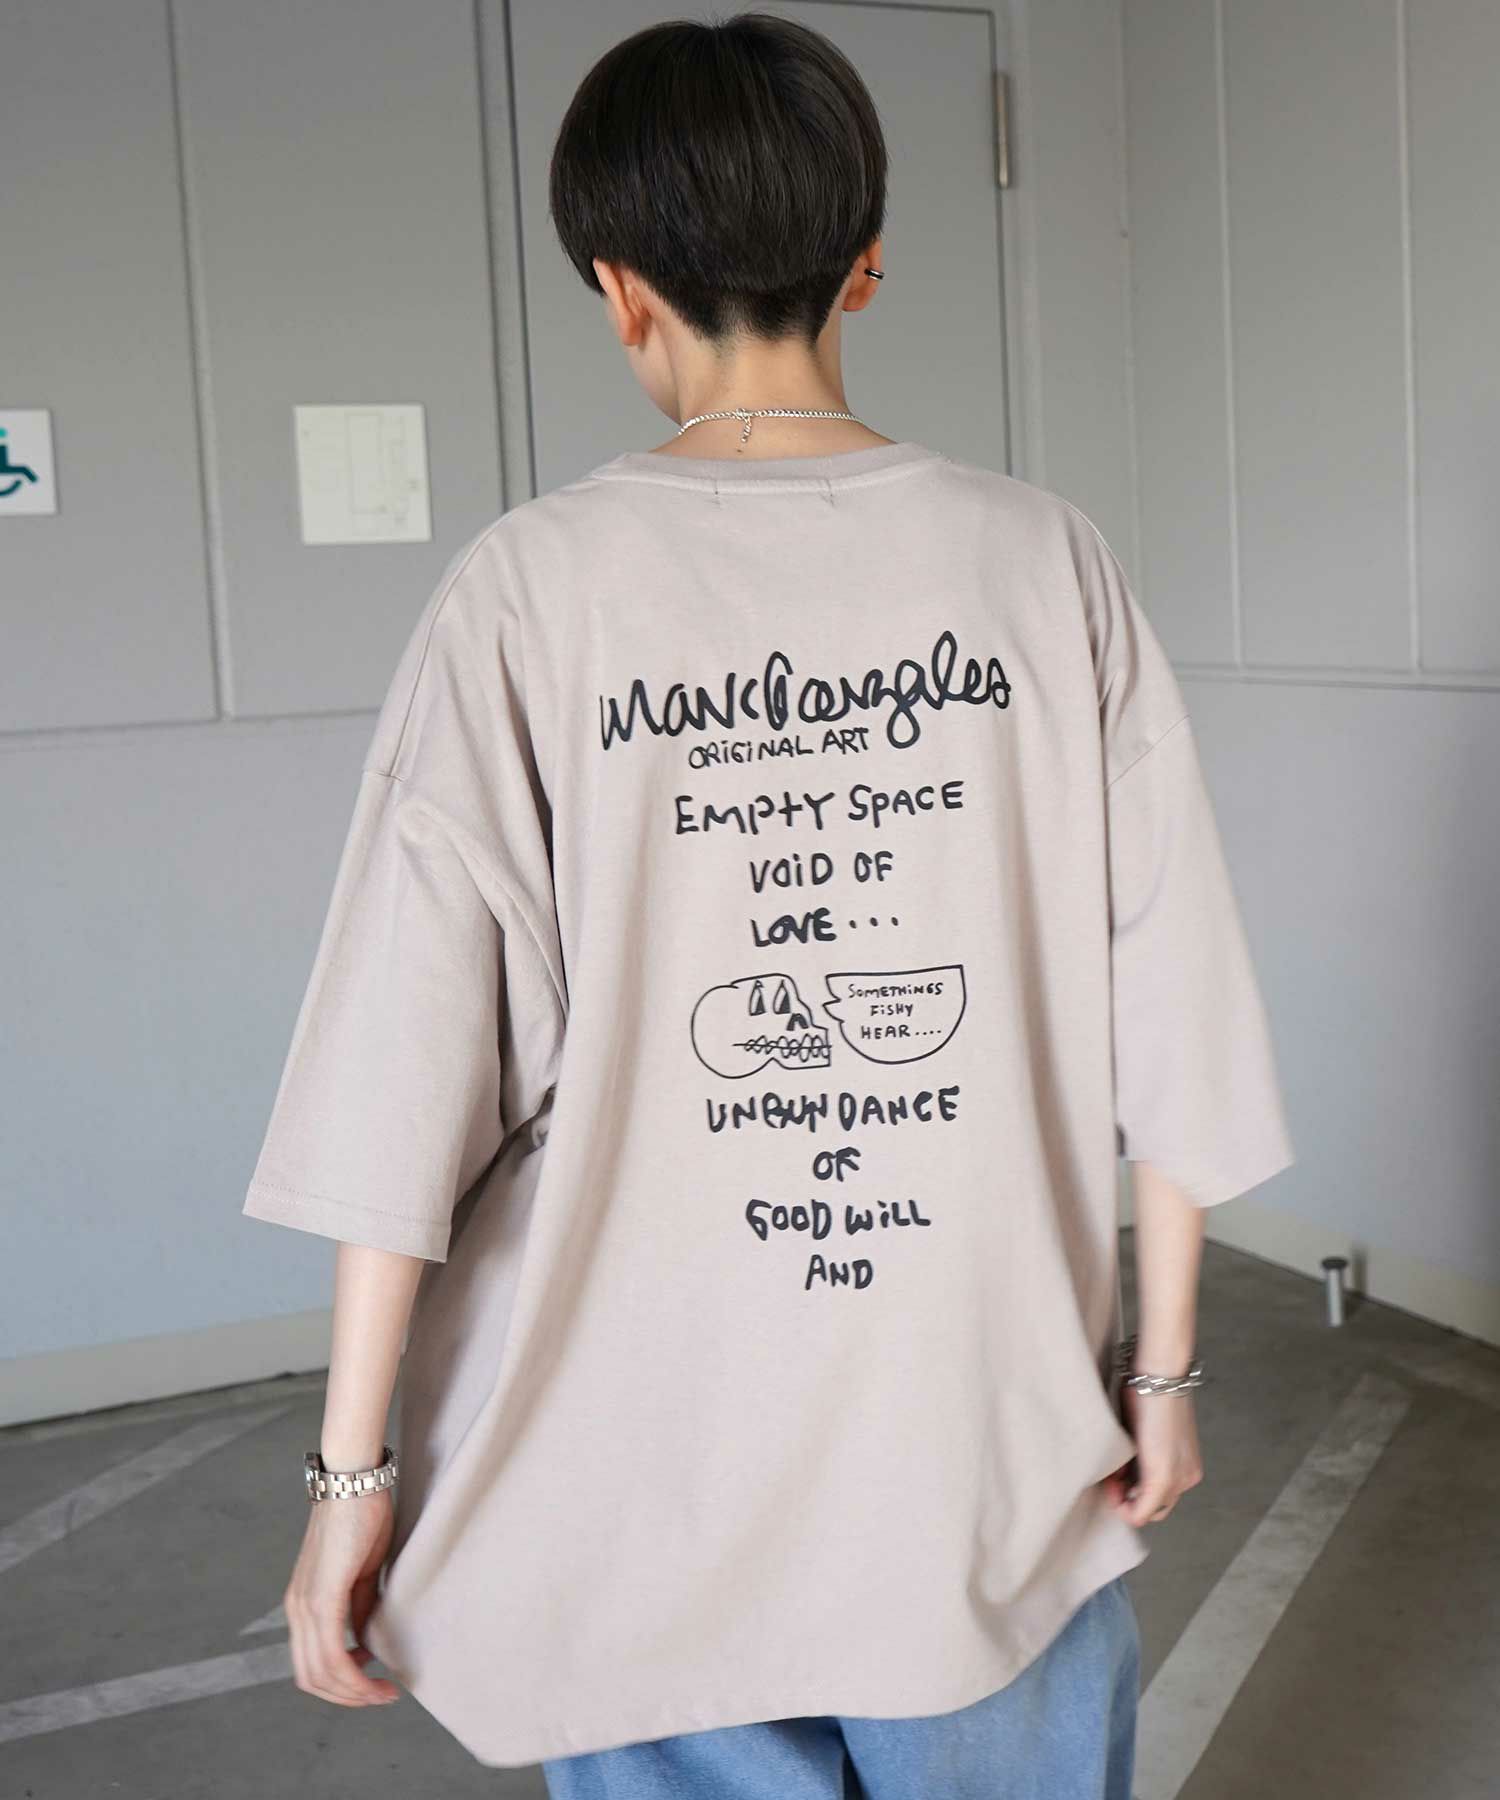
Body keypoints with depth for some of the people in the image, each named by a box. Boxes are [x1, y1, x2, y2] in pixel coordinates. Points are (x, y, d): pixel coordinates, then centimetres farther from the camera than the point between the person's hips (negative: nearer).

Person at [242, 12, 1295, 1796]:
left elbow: (411, 1063, -12)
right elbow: (1171, 1014, -4)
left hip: (658, 1493, -1)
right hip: (1000, 1458, 2)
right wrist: (1165, 1364, 8)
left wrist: (354, 1466, -4)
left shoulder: (533, 591, -10)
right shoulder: (1045, 560, -5)